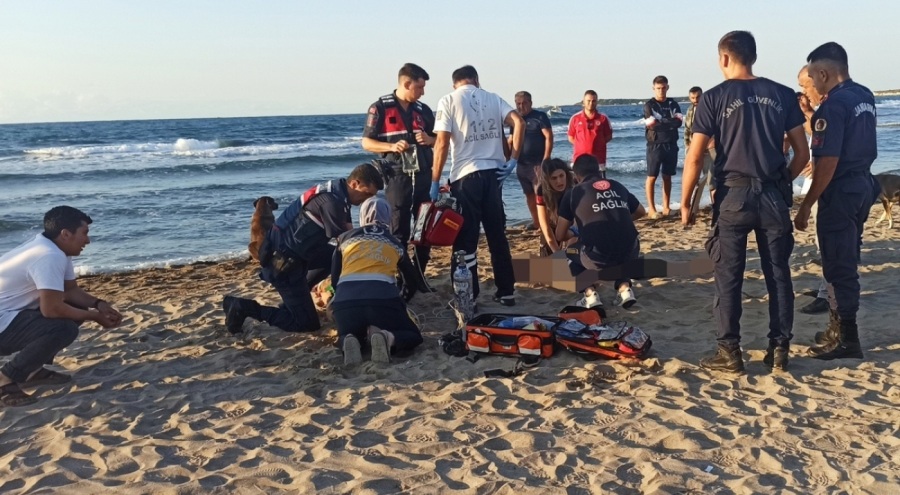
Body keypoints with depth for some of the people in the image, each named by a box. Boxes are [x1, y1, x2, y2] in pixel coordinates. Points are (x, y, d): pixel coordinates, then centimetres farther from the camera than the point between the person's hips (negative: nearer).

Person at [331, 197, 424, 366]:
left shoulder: (345, 238, 24)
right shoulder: (395, 243, 24)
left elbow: (334, 280, 26)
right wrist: (402, 302, 53)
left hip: (345, 300, 1)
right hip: (383, 300, -1)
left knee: (346, 335, 31)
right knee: (413, 336, 20)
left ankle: (349, 341, -7)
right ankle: (387, 338, -14)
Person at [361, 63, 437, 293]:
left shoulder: (423, 110, 11)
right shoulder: (380, 108, -3)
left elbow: (438, 139, 19)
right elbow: (367, 142, -2)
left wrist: (429, 140, -4)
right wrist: (392, 146, -18)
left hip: (424, 176, 5)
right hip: (398, 177, -5)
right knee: (399, 231, -1)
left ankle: (419, 276, 17)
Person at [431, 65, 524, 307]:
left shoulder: (448, 101, 0)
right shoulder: (493, 98, 11)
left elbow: (442, 144, -9)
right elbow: (519, 123, -4)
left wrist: (435, 182, -5)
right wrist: (513, 160, -2)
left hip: (465, 175, -4)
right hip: (493, 173, 4)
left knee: (465, 238, 3)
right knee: (497, 235, 14)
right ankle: (506, 292, 20)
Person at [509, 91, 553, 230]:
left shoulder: (540, 116, -4)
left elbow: (549, 137, -10)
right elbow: (511, 141, 18)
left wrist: (546, 160, -17)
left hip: (538, 163, -6)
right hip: (522, 164, 6)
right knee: (529, 194, 11)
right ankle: (535, 221, 21)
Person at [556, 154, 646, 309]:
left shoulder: (573, 193, 9)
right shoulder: (618, 186, 19)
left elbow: (560, 235, 13)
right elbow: (641, 212, 35)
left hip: (598, 259, -3)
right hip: (630, 254, 3)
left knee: (571, 253, 29)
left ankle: (590, 294, 10)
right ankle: (624, 288, 17)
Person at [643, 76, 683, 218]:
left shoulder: (673, 104, 10)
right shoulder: (649, 105, -1)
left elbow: (679, 122, -6)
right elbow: (651, 125, -14)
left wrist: (660, 123, -13)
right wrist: (670, 123, -10)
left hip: (671, 145, 4)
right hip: (655, 145, -4)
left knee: (667, 177, 8)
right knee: (652, 177, -4)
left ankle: (666, 207, 12)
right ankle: (651, 209, -2)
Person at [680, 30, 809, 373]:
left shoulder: (715, 97, -3)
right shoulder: (782, 95, 6)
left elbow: (695, 158, -6)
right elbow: (802, 154, 7)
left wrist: (685, 203, 2)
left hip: (734, 195, -3)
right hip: (774, 195, 3)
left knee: (729, 277, 4)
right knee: (778, 274, 11)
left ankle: (730, 353, 8)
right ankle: (779, 350, 16)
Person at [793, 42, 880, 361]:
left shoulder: (833, 105, -19)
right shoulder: (865, 97, 8)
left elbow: (828, 162, -23)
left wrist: (805, 206, -19)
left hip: (840, 191, -9)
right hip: (863, 184, 9)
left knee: (839, 265, -2)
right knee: (848, 261, 18)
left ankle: (846, 339, 5)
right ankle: (841, 327, 30)